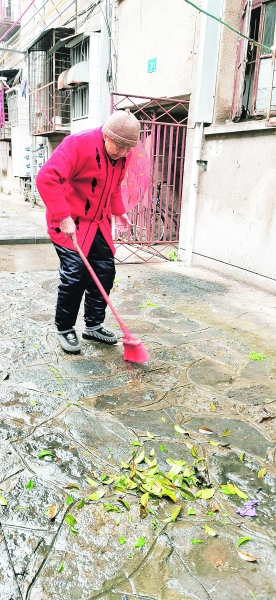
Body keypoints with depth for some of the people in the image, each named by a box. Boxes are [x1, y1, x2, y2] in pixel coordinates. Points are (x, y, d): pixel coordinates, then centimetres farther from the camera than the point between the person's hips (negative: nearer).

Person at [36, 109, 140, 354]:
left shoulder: (123, 154, 1)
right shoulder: (78, 144, -22)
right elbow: (47, 178, -30)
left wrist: (118, 210, 9)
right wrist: (63, 217, -34)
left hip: (99, 224, 7)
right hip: (69, 224, -7)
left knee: (106, 272, 5)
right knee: (75, 274, -11)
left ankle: (94, 325, 22)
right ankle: (64, 329, 10)